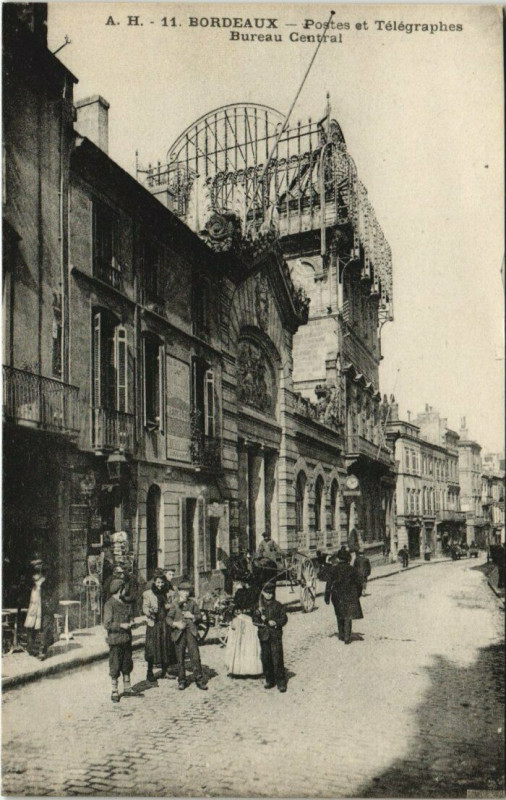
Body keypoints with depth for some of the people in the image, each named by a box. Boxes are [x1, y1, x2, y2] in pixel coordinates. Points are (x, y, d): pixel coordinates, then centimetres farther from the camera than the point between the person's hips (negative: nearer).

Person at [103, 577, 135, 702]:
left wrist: (130, 622, 2)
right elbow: (107, 624, -15)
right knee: (115, 667, 1)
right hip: (115, 639, -7)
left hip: (126, 638, 7)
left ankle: (127, 688, 27)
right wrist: (121, 625, -21)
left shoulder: (125, 603, 10)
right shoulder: (109, 604, -13)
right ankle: (114, 692, 12)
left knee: (127, 664, 15)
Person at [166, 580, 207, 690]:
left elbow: (199, 615, 13)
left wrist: (193, 616, -8)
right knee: (180, 658, 5)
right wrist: (176, 623, -14)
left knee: (195, 656, -5)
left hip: (191, 632, 1)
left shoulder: (192, 602, 8)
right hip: (179, 632, -1)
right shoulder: (175, 604, 3)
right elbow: (168, 618, 3)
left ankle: (199, 680, 2)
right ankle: (181, 681, 17)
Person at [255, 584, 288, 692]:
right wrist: (261, 618, -12)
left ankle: (281, 682, -2)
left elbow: (284, 618, 3)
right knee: (265, 659, 6)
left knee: (277, 659, -8)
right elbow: (255, 620, 9)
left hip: (276, 635, -3)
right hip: (264, 635, 3)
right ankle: (269, 680, 20)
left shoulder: (277, 605, 3)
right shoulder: (259, 606, 8)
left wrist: (276, 623, -13)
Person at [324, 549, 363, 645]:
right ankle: (347, 638, -7)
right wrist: (358, 595, 19)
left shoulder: (334, 569, -3)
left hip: (337, 596, 1)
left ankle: (341, 635, 25)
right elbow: (359, 584, 4)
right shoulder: (352, 569, -1)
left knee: (339, 616, 19)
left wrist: (327, 597, 1)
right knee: (348, 616, 2)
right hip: (350, 596, 0)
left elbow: (329, 584, -5)